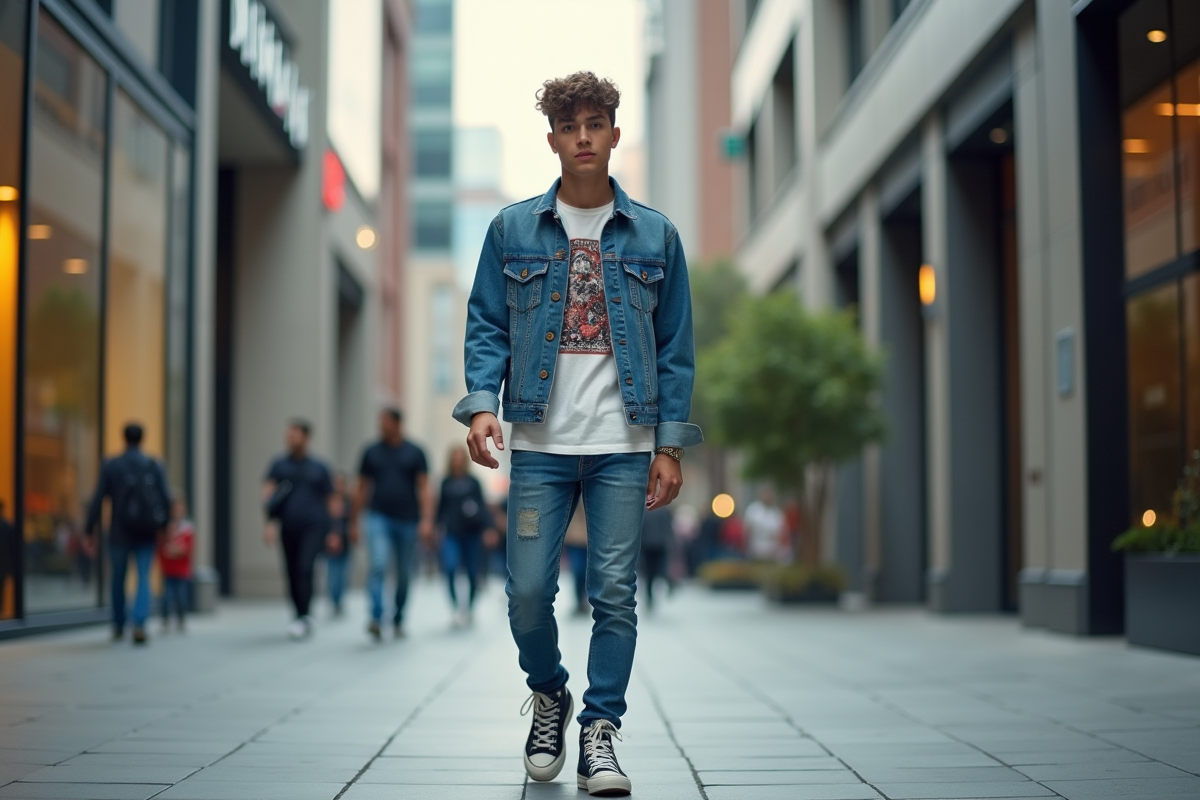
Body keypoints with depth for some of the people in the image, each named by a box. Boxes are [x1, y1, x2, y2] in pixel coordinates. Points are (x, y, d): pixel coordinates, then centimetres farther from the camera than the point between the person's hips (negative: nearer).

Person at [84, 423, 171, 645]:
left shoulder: (110, 466, -3)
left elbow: (97, 500, -6)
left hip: (120, 533, 0)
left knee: (118, 579, 17)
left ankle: (118, 626, 31)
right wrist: (162, 525, 11)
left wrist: (89, 531, 0)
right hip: (146, 534, 0)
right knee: (144, 579, 0)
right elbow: (165, 499, -4)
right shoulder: (155, 466, -1)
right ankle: (139, 623, -21)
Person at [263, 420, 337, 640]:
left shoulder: (319, 467, 7)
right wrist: (269, 522, -20)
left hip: (314, 525, -3)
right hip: (289, 528, 3)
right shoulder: (279, 465, 7)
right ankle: (305, 621, 18)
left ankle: (302, 618, -18)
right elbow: (267, 492, -5)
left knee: (305, 568, -18)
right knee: (292, 574, 5)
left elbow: (330, 500, 10)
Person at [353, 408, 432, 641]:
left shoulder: (415, 453, 3)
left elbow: (424, 489, 0)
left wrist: (426, 520, -11)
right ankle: (376, 618, -27)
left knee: (404, 574, 8)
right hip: (379, 519, 0)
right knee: (378, 566, -20)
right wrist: (354, 522, 12)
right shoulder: (372, 453, 7)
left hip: (407, 521, 1)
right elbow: (362, 488, 12)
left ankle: (398, 621, 22)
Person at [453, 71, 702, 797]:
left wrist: (670, 445, 1)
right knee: (529, 592, 0)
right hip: (540, 445, 0)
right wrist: (483, 402, -11)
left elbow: (675, 347, 7)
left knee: (615, 594, 0)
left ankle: (601, 731, 13)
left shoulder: (655, 235, 7)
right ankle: (548, 696, 28)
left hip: (624, 448, 0)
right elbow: (487, 327, 6)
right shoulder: (513, 230, 6)